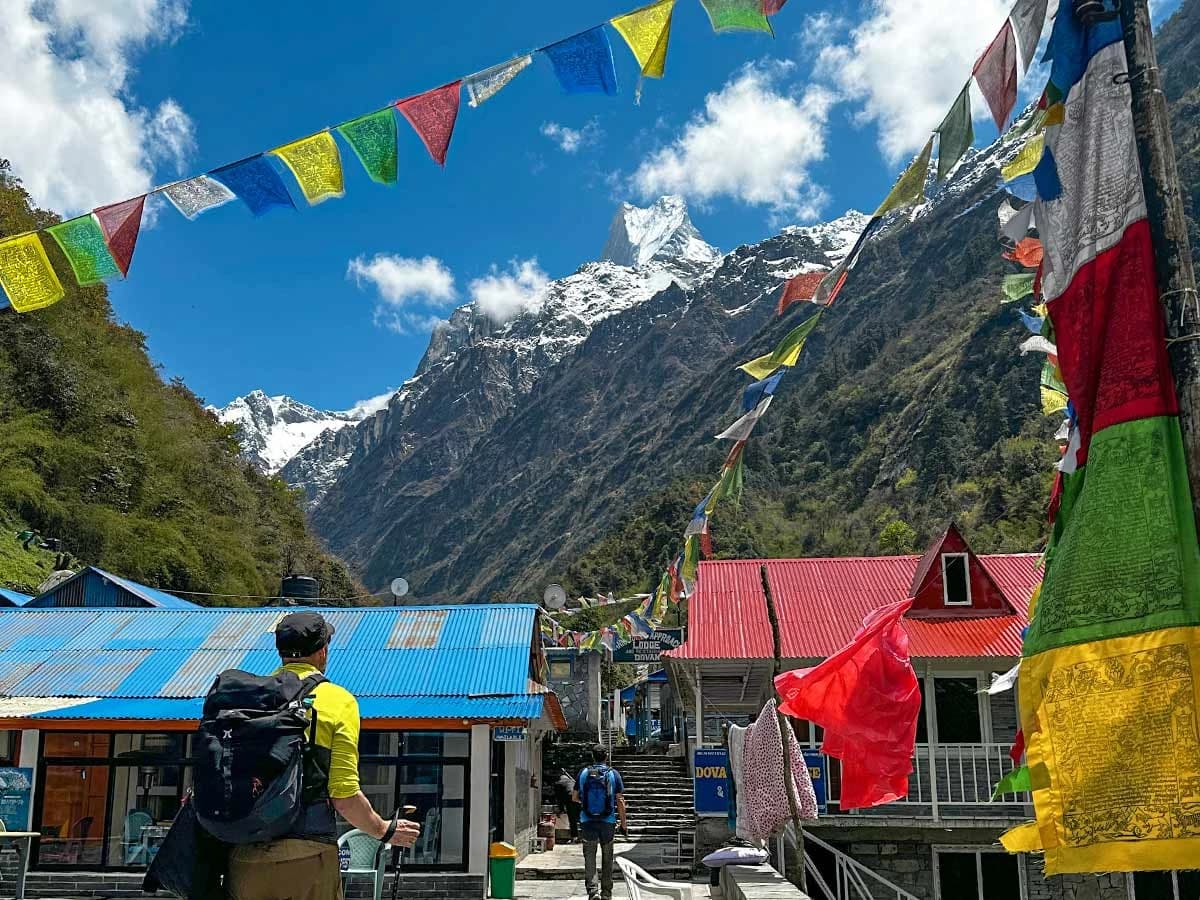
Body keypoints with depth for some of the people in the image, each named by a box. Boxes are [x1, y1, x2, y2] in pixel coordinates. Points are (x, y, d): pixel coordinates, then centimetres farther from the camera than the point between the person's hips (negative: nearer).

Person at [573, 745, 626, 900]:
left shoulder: (583, 773, 0)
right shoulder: (613, 774, -4)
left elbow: (575, 798, 10)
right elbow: (620, 801, -5)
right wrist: (623, 824, 1)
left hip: (587, 822, 0)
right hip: (608, 823, 0)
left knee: (589, 858, 5)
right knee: (607, 859, 13)